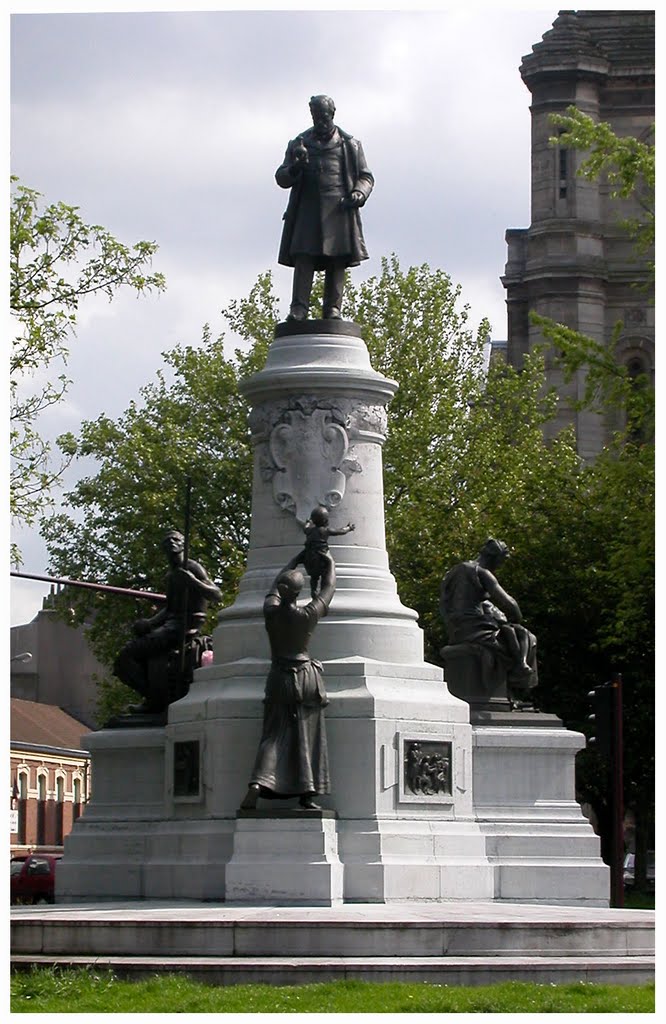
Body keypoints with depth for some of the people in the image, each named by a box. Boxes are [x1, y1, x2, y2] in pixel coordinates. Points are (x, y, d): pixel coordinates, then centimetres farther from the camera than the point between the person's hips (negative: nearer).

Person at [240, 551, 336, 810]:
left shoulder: (271, 611, -5)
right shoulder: (309, 615, -8)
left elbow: (277, 584, 16)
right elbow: (328, 588, 10)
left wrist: (297, 558, 30)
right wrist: (329, 563, 28)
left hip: (280, 677, 1)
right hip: (307, 677, -1)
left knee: (274, 735, 0)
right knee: (307, 736, 4)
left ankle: (257, 784, -21)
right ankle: (307, 793, 3)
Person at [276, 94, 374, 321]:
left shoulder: (350, 145, 15)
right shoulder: (299, 144, 16)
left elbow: (365, 177, 15)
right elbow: (281, 178, 13)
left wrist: (359, 194, -7)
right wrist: (295, 168, -10)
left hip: (338, 210, 0)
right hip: (307, 211, 0)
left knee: (337, 262, -7)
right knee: (303, 259, -13)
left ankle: (333, 309, -7)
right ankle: (299, 307, -17)